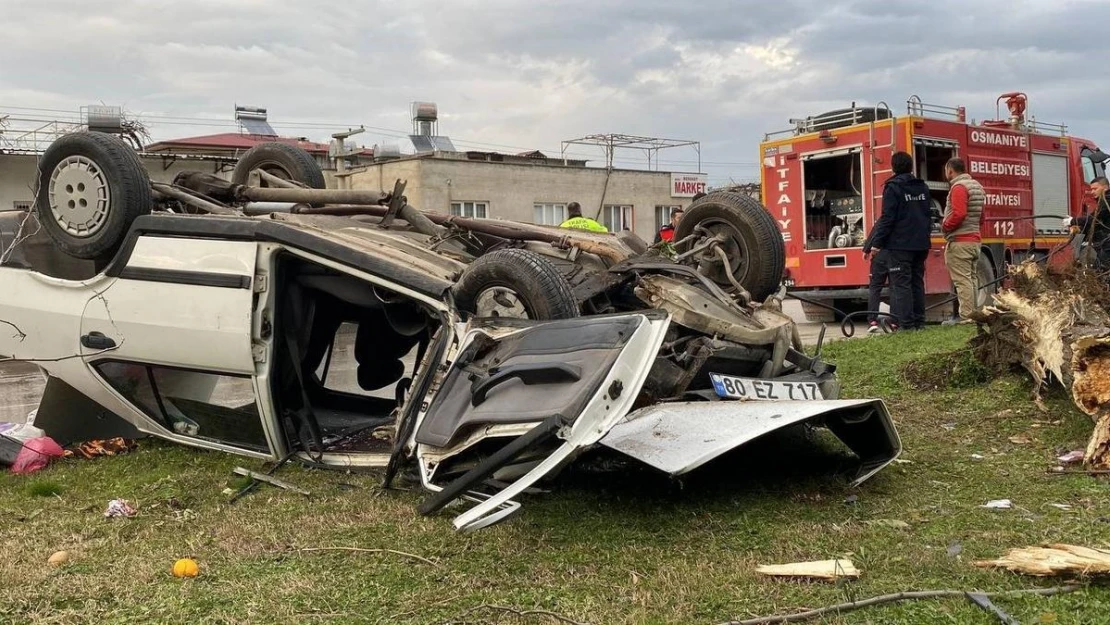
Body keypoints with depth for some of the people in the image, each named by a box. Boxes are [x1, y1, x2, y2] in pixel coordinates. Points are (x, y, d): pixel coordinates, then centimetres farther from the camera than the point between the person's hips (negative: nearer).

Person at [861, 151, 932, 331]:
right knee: (917, 282, 12)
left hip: (900, 244, -7)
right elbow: (928, 216, 18)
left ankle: (905, 323, -11)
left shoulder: (893, 187, -9)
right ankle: (919, 321, 14)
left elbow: (887, 218, -14)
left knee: (901, 283, -7)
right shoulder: (923, 187, 13)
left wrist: (877, 243, -12)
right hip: (921, 243, 7)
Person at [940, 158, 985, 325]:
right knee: (972, 278, 12)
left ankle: (965, 316, -11)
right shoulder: (976, 186, 17)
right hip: (975, 240, 10)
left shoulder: (959, 187, -13)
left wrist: (945, 226, -9)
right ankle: (974, 313, 15)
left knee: (962, 280, -9)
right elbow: (981, 216, 20)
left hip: (959, 242, -10)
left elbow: (958, 214, -23)